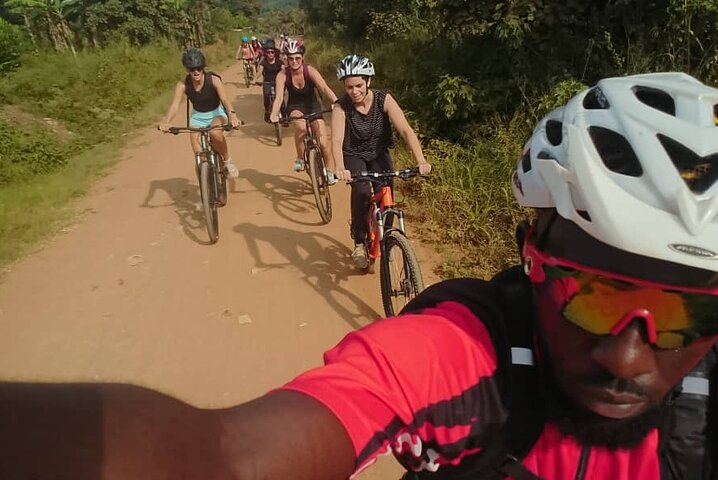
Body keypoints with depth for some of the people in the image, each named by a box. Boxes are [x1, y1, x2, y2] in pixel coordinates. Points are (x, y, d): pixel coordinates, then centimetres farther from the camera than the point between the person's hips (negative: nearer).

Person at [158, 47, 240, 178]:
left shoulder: (213, 79, -23)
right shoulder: (183, 84, -18)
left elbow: (224, 99, -35)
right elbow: (175, 105, -29)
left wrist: (232, 115, -57)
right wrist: (166, 122, -49)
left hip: (216, 113, -2)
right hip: (197, 116, 3)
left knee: (216, 133, -36)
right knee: (198, 152, -14)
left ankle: (227, 160, -10)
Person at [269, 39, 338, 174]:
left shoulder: (310, 71, -20)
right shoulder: (282, 75, -17)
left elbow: (324, 88, -34)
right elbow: (279, 97, -27)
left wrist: (336, 102, -52)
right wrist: (273, 115, -46)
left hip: (313, 107, 0)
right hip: (295, 107, 0)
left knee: (322, 143, -11)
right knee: (301, 128, -36)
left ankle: (328, 169, 20)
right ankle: (300, 159, -10)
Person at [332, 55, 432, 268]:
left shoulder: (383, 100, -20)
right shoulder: (341, 107, -21)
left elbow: (405, 130, -29)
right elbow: (337, 140, -34)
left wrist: (421, 160, -44)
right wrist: (340, 168, -54)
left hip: (379, 154, 2)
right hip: (354, 155, -2)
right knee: (361, 191, -29)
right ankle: (359, 243, -10)